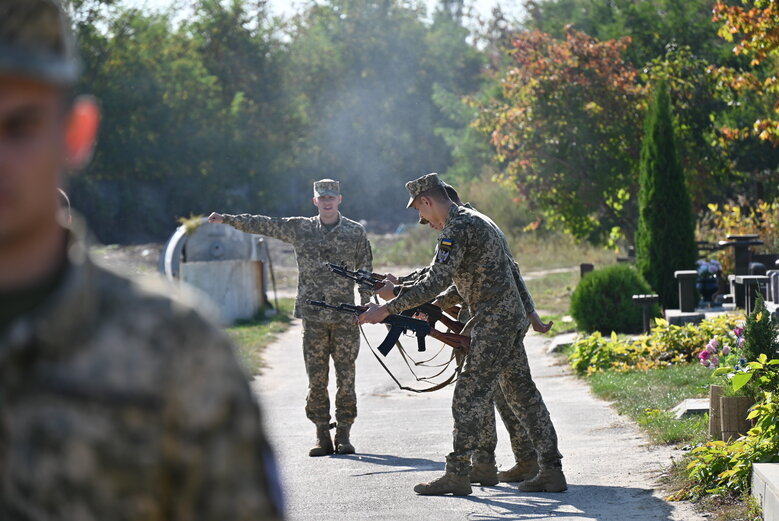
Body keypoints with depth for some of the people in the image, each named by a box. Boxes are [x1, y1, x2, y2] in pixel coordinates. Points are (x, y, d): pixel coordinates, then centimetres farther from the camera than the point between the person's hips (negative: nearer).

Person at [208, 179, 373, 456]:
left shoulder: (356, 232, 6)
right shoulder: (299, 228, 8)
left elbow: (365, 272, 9)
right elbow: (263, 224, 7)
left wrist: (367, 306, 3)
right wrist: (227, 219, 2)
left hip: (345, 317, -1)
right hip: (313, 317, 1)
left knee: (346, 377, 0)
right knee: (316, 379, 2)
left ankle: (344, 435, 7)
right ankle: (322, 436, 9)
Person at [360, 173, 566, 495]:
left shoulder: (456, 228, -15)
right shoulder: (474, 220, 19)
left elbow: (437, 281, -23)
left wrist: (387, 309, -21)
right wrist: (399, 285, 24)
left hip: (493, 323, -10)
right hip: (512, 319, 10)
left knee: (470, 396, -8)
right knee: (522, 394, 11)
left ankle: (457, 474, -7)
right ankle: (551, 470, 12)